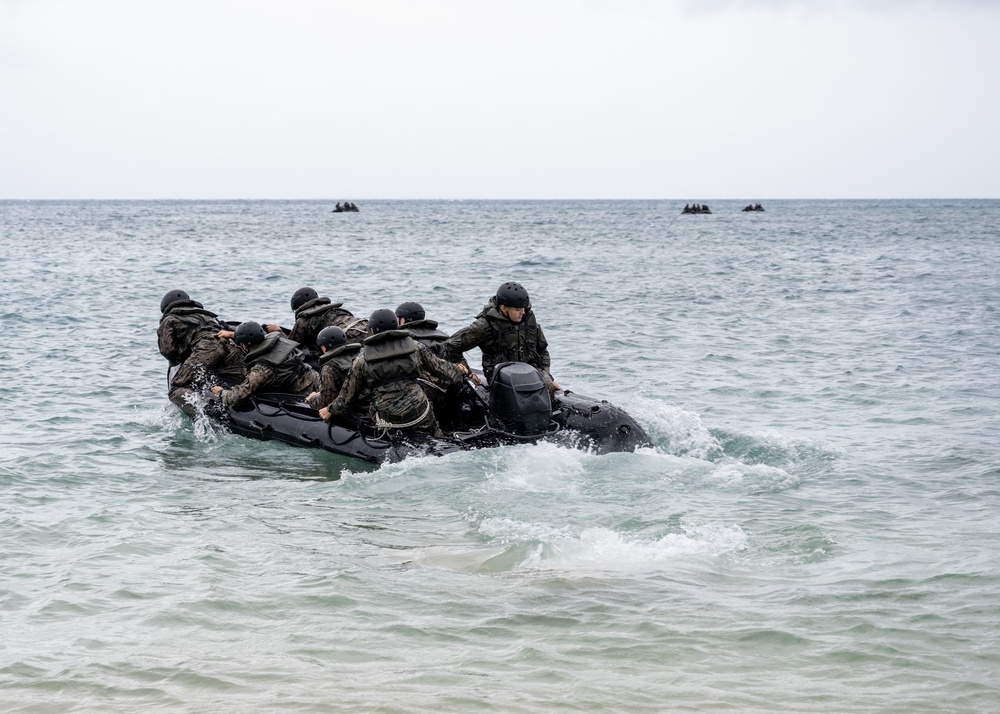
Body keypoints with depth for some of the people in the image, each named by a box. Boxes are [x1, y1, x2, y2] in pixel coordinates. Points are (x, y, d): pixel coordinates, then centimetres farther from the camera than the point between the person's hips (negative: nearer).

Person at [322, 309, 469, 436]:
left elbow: (347, 397, 11)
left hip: (388, 424, -1)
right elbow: (440, 368, 19)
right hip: (421, 415, 2)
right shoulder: (414, 347, 7)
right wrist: (459, 373, 40)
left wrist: (330, 411, 30)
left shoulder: (362, 360, 3)